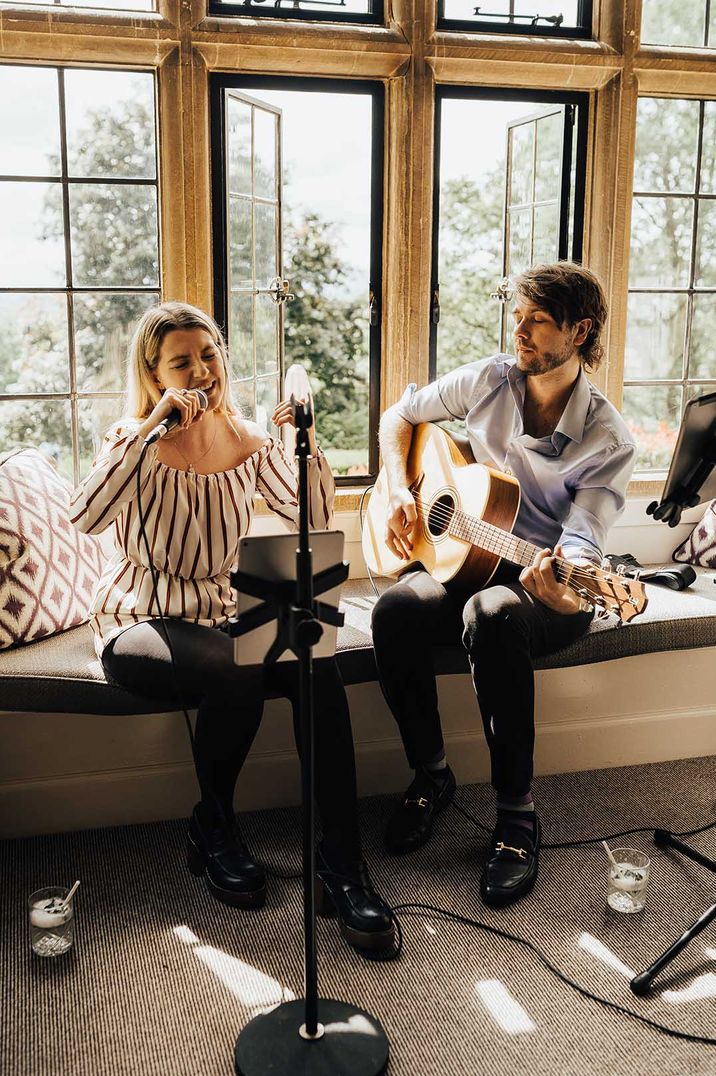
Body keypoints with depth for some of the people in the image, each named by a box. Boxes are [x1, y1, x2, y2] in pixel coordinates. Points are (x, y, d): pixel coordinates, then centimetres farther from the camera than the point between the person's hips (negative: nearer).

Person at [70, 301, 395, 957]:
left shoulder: (248, 441, 5)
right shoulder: (137, 443, -6)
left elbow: (314, 520, -4)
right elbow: (86, 517, -27)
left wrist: (307, 445, -18)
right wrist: (150, 426, -29)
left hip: (220, 618, 4)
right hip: (138, 627, -3)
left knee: (316, 665, -27)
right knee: (234, 671, -35)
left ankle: (342, 865, -23)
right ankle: (213, 829, -7)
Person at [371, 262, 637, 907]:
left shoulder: (608, 439, -9)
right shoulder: (488, 382, 2)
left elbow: (584, 539, -18)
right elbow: (399, 417, 14)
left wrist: (564, 586, -41)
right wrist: (399, 493, -2)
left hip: (546, 582, -3)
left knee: (492, 615, -39)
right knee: (398, 608, -31)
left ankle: (518, 813, -24)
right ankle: (431, 775, -9)